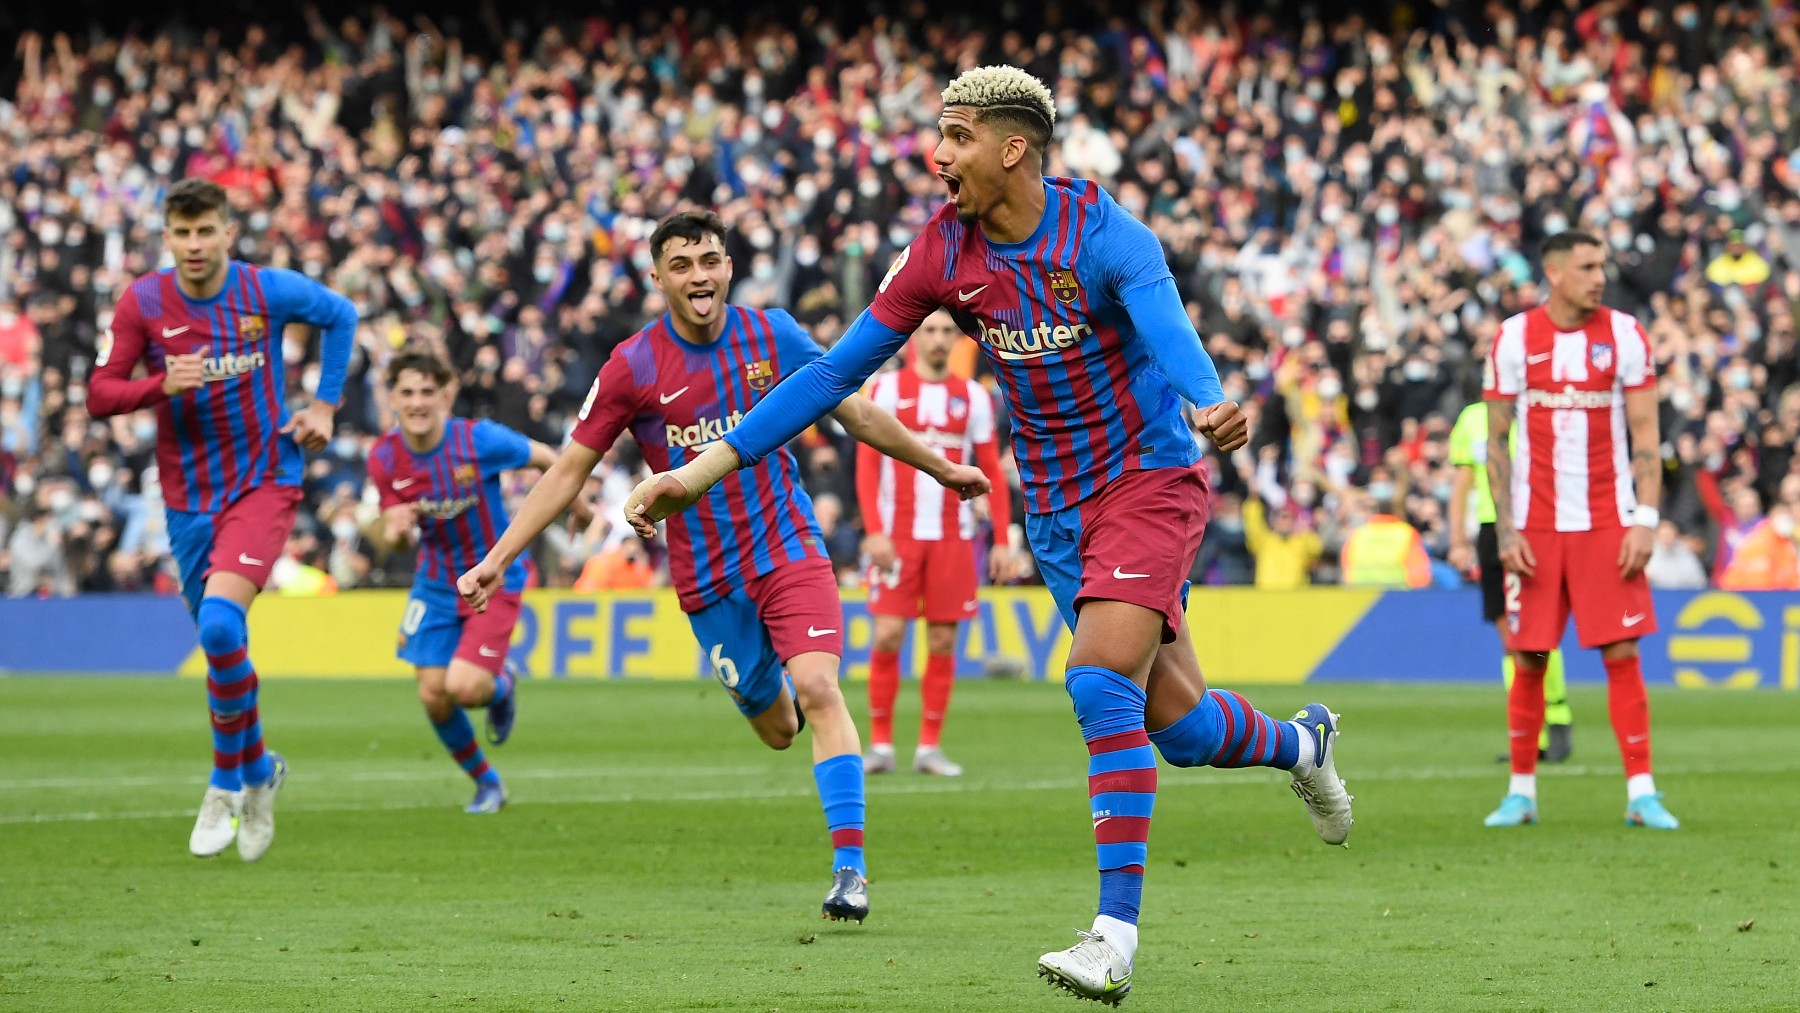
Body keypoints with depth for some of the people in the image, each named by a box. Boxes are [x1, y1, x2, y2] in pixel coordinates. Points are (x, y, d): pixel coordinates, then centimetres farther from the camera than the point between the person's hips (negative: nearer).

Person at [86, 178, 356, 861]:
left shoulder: (268, 291, -8)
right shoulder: (142, 303, -6)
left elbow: (340, 315, 11)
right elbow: (100, 394, -8)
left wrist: (325, 404, 6)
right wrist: (161, 385, -26)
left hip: (264, 482, -3)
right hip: (189, 499, 3)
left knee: (220, 625, -23)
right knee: (220, 646, 10)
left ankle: (226, 787, -6)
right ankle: (259, 771, 36)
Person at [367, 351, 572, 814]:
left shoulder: (479, 440, -23)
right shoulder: (384, 458, -12)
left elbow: (545, 459, -7)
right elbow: (389, 535, -3)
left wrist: (577, 504, 8)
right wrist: (393, 532, -29)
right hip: (436, 582, 4)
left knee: (464, 687, -19)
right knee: (433, 697, -1)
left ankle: (502, 685, 21)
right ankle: (486, 782, 27)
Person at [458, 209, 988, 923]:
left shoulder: (773, 337, -3)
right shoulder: (633, 368, -7)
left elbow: (859, 416, 10)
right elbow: (568, 471, -1)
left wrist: (942, 469, 17)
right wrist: (496, 559, -5)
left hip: (787, 545, 0)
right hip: (707, 574, 0)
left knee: (816, 689, -20)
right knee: (778, 729, 4)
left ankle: (850, 866, -19)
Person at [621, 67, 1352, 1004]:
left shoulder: (1101, 232, -19)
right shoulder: (943, 251, -4)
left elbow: (1167, 328, -38)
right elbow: (835, 371, 0)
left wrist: (1209, 403, -62)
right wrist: (704, 469, -4)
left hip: (1149, 477, -5)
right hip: (1056, 509, 5)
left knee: (1102, 685, -23)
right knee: (1177, 728, 8)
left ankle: (1116, 936, -23)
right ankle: (1298, 742, 43)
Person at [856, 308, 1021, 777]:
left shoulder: (973, 397, 9)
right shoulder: (887, 389, 2)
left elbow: (992, 473, 10)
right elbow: (866, 463, -1)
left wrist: (1002, 541, 3)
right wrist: (874, 531, -11)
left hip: (952, 536, 2)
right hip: (898, 535, -2)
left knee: (942, 641, 1)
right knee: (888, 635, -8)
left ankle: (929, 747, 8)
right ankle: (880, 743, 2)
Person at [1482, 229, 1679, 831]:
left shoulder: (1624, 335, 1)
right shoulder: (1514, 338, 1)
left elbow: (1645, 436, 2)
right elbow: (1496, 442, 5)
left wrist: (1644, 521, -8)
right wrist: (1505, 529, -3)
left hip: (1608, 522, 0)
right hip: (1536, 526, 0)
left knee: (1622, 652, -6)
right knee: (1528, 659, 2)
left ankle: (1642, 793, -4)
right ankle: (1521, 791, 13)